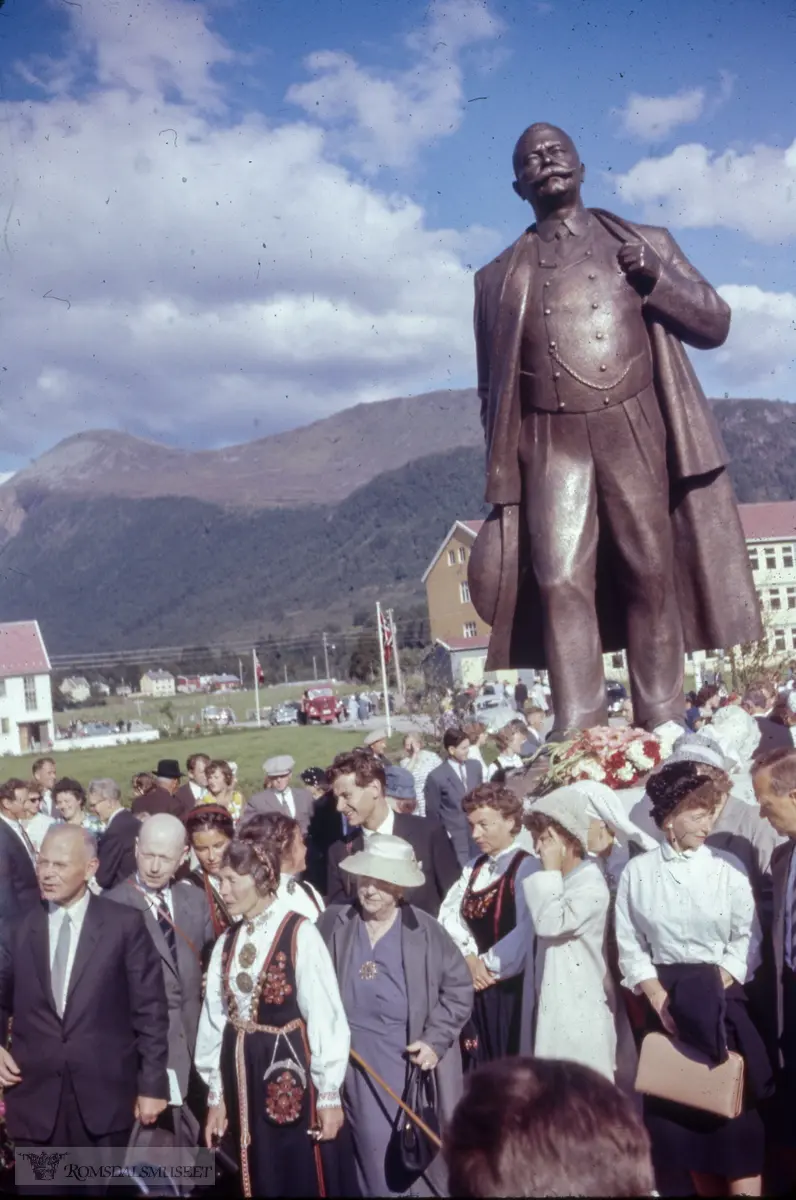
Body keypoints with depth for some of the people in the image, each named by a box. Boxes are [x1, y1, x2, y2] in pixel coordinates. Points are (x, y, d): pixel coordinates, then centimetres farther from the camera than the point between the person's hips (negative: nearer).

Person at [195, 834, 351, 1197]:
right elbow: (215, 1019, 9)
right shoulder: (227, 942, 6)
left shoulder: (300, 935, -13)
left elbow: (324, 1016, -12)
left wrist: (329, 1093, -9)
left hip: (288, 1072, -6)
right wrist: (216, 1095, 11)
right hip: (240, 1075, 6)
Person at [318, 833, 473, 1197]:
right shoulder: (333, 924, 0)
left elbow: (458, 986, 0)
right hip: (355, 1065, 1)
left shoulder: (424, 930, -5)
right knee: (374, 1154, 5)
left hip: (412, 1063, -1)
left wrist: (435, 1040, -9)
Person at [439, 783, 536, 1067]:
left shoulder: (526, 867, -11)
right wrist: (470, 958, -9)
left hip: (508, 987, -7)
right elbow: (450, 915, 6)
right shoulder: (474, 867, 14)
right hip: (475, 987, 7)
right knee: (479, 1068, 11)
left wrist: (487, 965, -9)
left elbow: (524, 934, -19)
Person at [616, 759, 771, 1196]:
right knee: (678, 1102, 8)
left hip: (721, 1001, -1)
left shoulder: (728, 867, -3)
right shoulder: (637, 872, -1)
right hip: (665, 1000, 1)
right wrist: (659, 998, -9)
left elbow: (745, 939, -2)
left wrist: (713, 992, -11)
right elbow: (630, 945, 1)